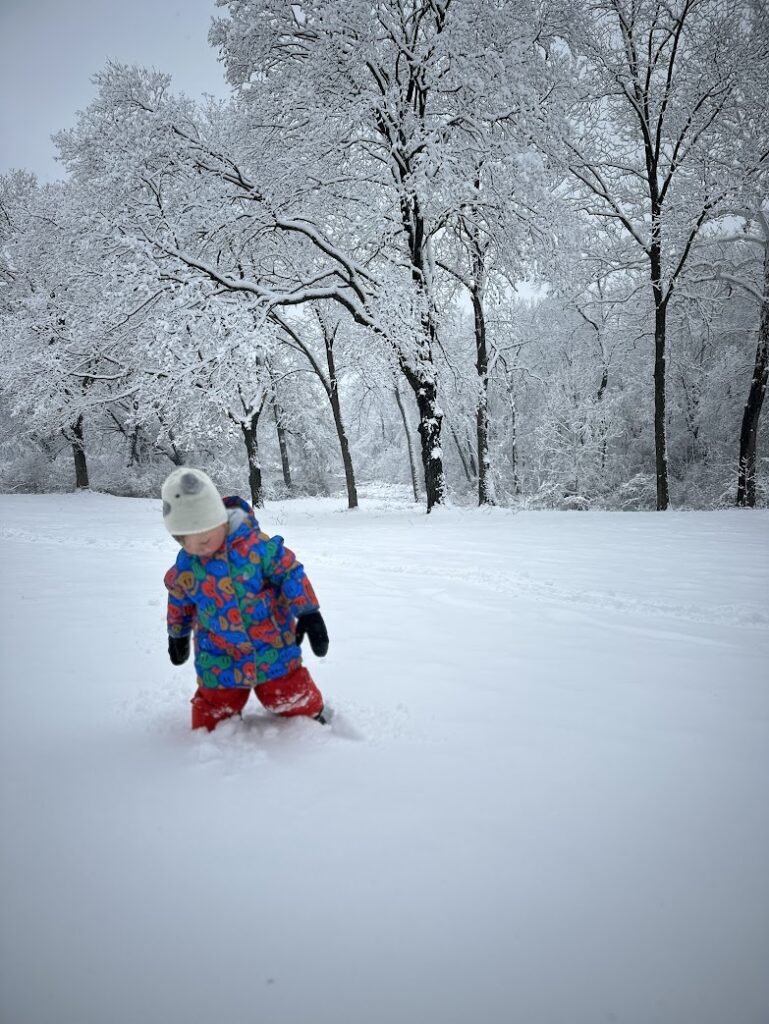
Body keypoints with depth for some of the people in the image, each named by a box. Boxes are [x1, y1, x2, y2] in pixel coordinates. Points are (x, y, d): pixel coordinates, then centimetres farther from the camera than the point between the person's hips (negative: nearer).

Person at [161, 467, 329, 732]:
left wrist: (309, 613, -14)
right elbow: (179, 604, 13)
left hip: (274, 647, -2)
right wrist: (177, 636, 27)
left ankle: (311, 717, 40)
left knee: (294, 698, 11)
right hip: (220, 660, 2)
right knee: (213, 717, 9)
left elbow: (290, 573, -12)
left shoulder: (255, 544, -20)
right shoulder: (184, 568, -7)